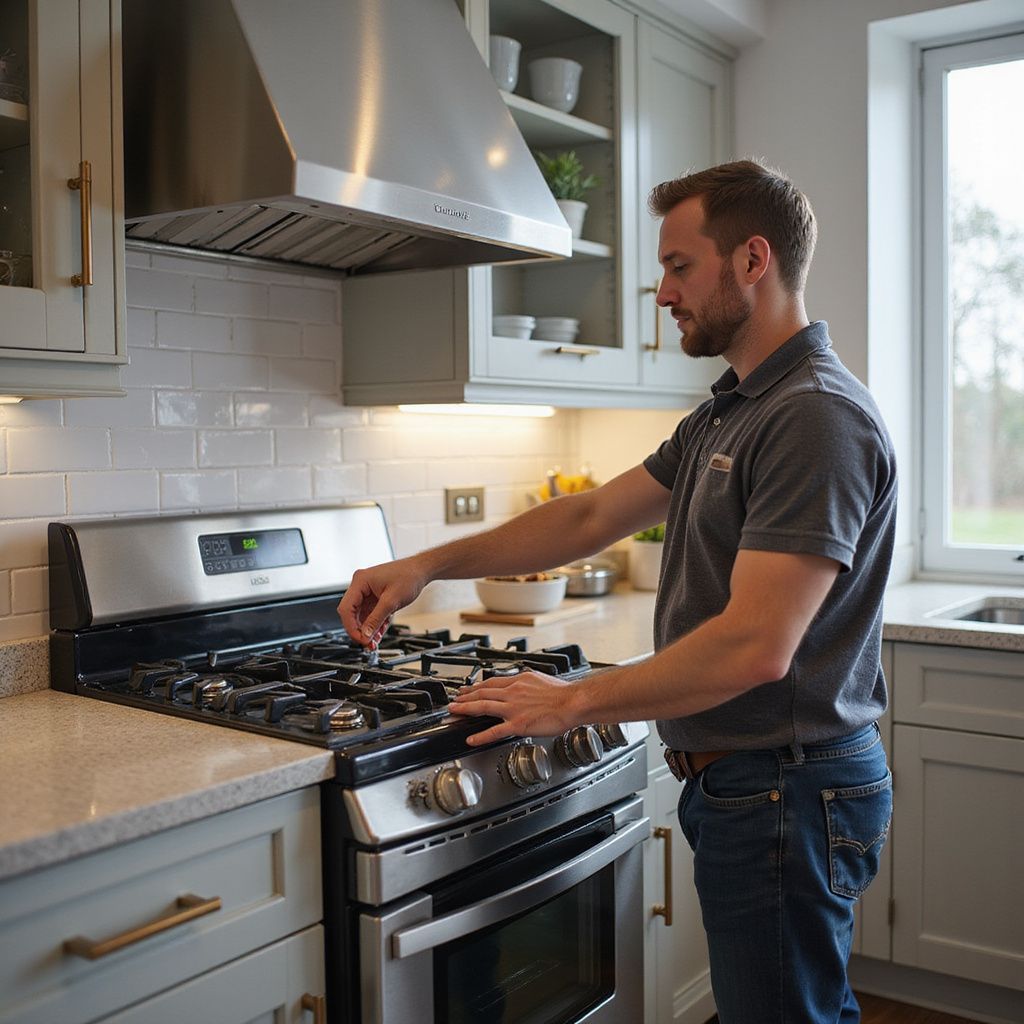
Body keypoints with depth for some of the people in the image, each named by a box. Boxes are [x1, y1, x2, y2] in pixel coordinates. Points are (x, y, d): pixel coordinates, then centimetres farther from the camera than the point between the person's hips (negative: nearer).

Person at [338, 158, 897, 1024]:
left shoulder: (817, 417, -21)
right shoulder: (727, 415, 13)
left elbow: (755, 647, -28)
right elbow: (593, 516, 13)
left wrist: (573, 703, -17)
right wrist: (428, 565, 5)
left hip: (786, 790, -9)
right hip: (734, 782, 9)